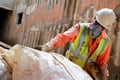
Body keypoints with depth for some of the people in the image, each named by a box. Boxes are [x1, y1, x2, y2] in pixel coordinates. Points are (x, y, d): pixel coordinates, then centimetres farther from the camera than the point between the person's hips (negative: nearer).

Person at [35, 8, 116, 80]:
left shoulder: (105, 41, -5)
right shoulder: (81, 28, -13)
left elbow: (102, 61, 5)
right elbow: (63, 37, -25)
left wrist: (104, 70, -16)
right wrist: (50, 44, -43)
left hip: (86, 73, 2)